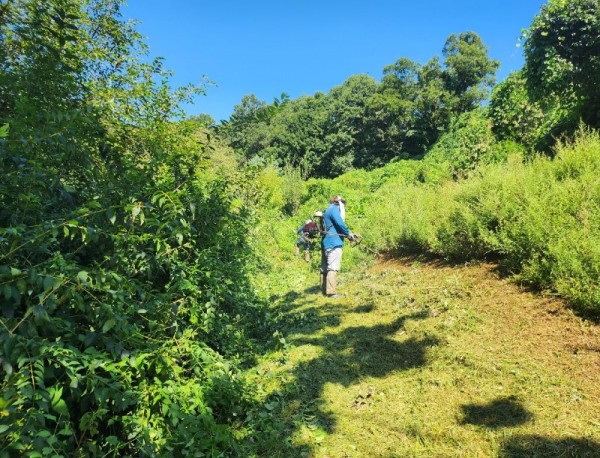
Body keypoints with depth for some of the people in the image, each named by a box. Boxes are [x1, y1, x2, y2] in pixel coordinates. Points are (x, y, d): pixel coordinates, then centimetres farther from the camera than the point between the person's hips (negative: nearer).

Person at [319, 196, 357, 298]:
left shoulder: (328, 210, 24)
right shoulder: (334, 208, -4)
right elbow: (340, 223, -18)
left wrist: (348, 234, 17)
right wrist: (349, 234, -6)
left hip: (326, 243, 10)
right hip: (334, 243, -10)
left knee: (325, 268, 10)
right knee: (333, 268, -13)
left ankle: (324, 290, 16)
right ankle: (331, 292, -17)